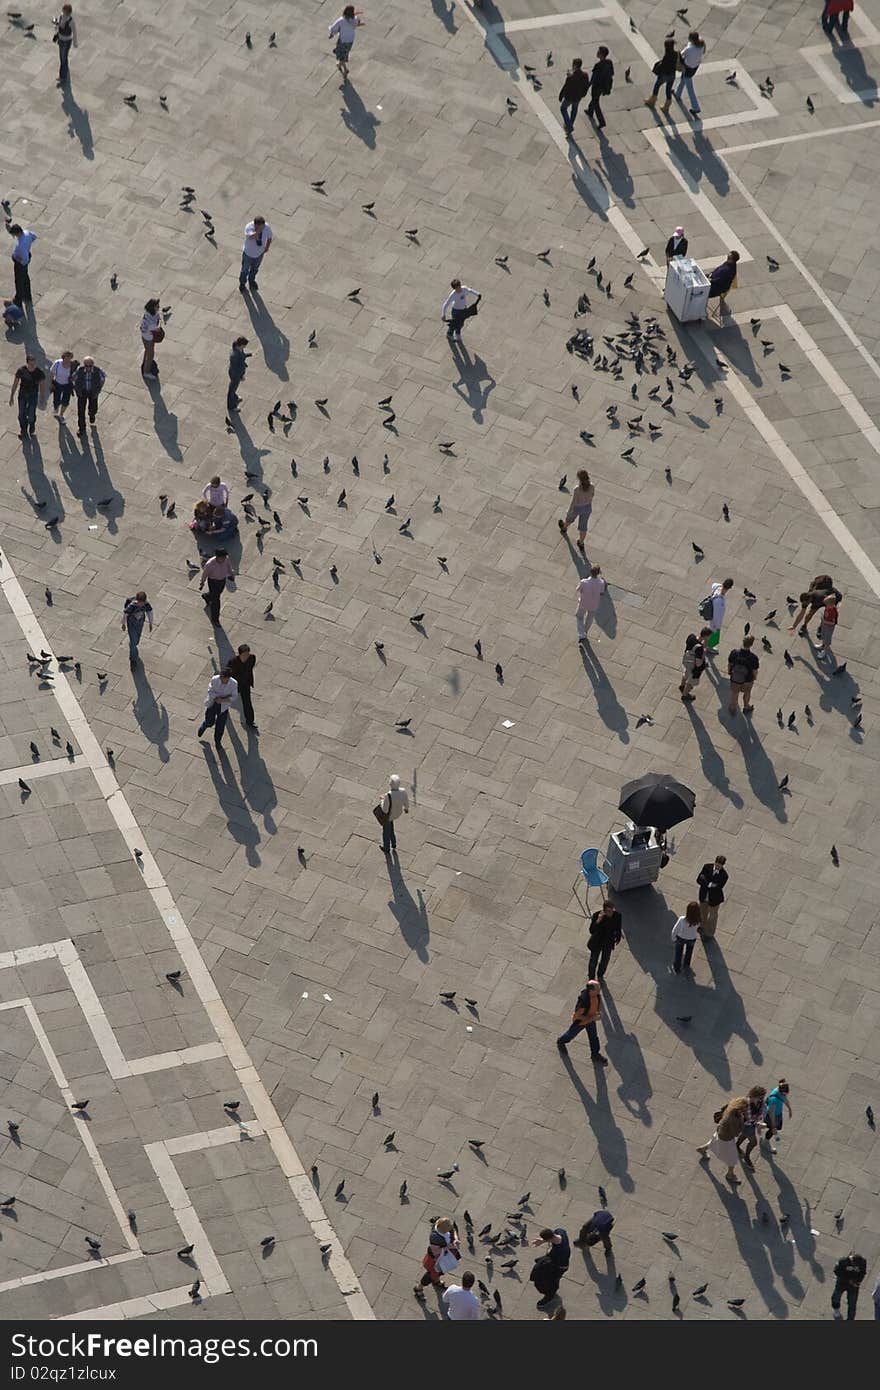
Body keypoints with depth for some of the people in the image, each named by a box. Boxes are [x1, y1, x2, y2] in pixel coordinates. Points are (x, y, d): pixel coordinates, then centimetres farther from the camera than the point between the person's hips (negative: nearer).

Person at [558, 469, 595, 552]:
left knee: (570, 517, 33)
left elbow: (573, 503, -25)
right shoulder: (591, 486, -25)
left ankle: (564, 528, 65)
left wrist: (569, 512, -9)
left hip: (577, 508, -2)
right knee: (583, 526, 24)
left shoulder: (577, 489, -38)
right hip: (587, 507, 2)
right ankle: (581, 544, 40)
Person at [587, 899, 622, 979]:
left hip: (608, 943, 3)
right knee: (593, 960, 14)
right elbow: (591, 931, -32)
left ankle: (600, 975, 53)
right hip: (596, 943, -3)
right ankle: (591, 978, 36)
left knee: (605, 960, 25)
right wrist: (598, 920, -45)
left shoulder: (617, 916, -23)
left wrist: (618, 938, 13)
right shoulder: (597, 915, -30)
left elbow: (618, 928, -2)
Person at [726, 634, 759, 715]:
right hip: (747, 680, -1)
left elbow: (729, 663, -11)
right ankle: (746, 707, 56)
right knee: (747, 693, 30)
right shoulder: (753, 657, -33)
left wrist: (729, 671, 11)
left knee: (734, 693, 28)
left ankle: (732, 708, 53)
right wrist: (754, 677, 5)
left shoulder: (735, 652, -28)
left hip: (735, 678, 1)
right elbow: (755, 671, -18)